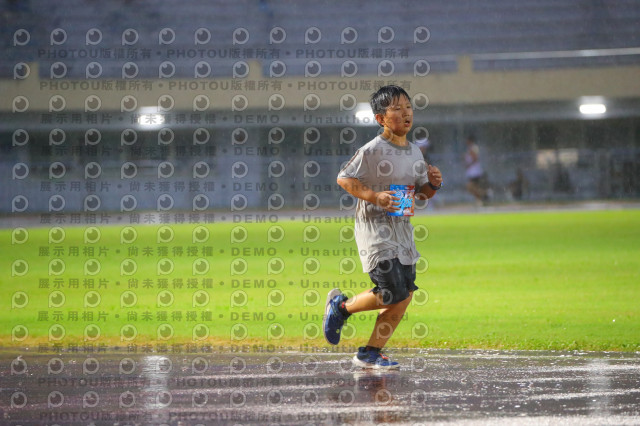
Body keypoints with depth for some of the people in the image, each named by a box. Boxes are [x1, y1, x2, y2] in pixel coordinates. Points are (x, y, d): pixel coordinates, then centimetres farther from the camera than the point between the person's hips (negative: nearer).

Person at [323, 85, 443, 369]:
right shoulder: (372, 151, -13)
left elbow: (421, 192, 18)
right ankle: (342, 305, 12)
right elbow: (344, 178, -11)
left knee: (404, 296, 2)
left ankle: (370, 353, 13)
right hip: (374, 227, -7)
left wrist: (433, 185, -4)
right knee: (393, 293, -14)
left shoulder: (414, 152, 9)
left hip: (402, 230, 7)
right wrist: (374, 197, -21)